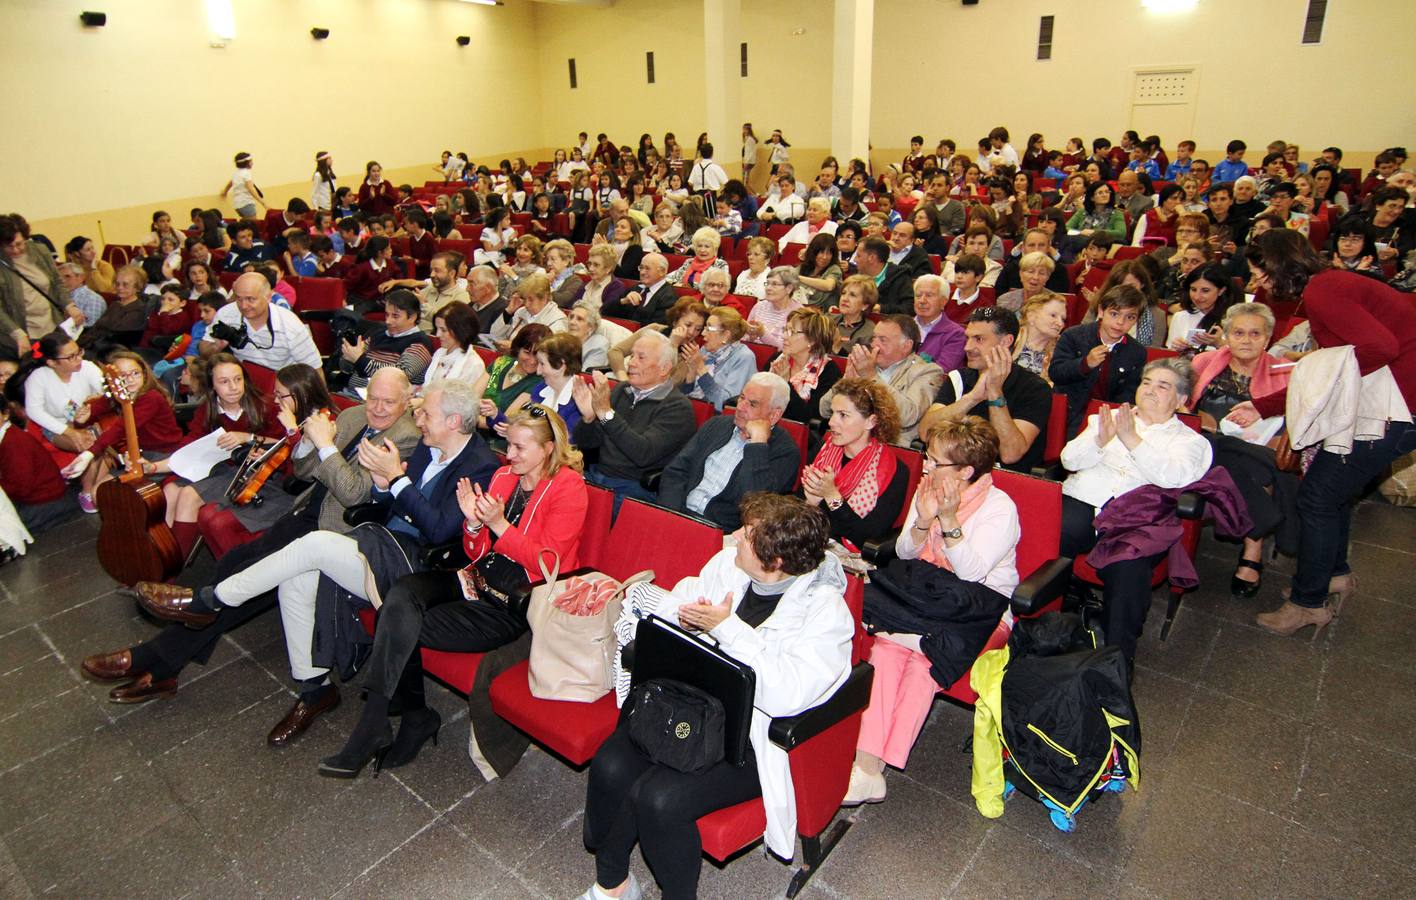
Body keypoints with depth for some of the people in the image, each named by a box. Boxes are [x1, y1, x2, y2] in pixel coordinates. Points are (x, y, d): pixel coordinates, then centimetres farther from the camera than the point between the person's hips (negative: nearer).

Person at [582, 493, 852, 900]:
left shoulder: (825, 610, -17)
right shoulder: (727, 564, 3)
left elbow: (787, 694, -28)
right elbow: (675, 604, 20)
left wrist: (726, 627, -23)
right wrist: (685, 614, -6)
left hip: (750, 736, -6)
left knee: (658, 797, -23)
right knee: (611, 766, -15)